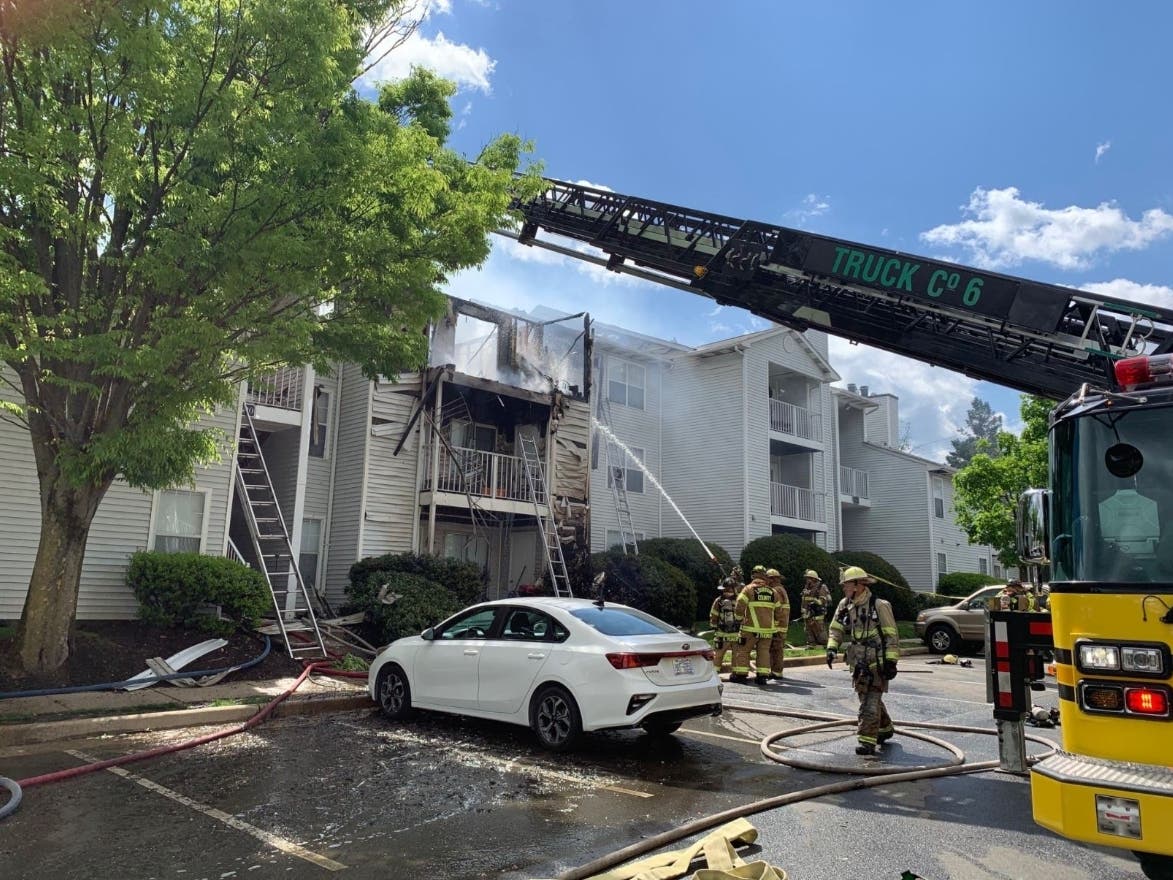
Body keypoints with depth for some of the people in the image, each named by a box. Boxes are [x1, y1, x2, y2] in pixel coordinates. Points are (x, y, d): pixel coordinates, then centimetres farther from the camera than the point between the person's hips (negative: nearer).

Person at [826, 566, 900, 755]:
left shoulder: (879, 605, -14)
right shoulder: (845, 605, 6)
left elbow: (892, 635, -11)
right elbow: (837, 629, 11)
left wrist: (891, 662, -14)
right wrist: (832, 647, -6)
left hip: (876, 662, -7)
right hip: (858, 661, 7)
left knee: (871, 701, -10)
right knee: (869, 697, 18)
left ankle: (867, 741, -9)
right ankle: (885, 728, 38)